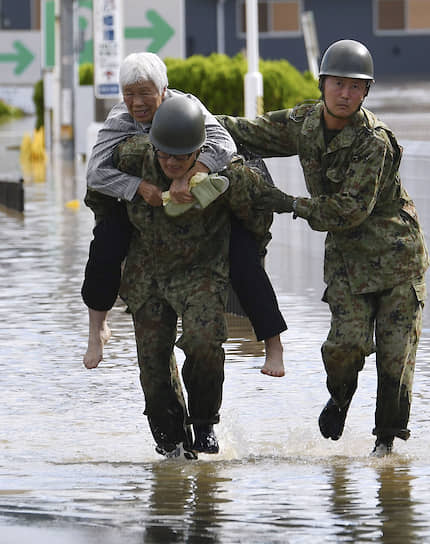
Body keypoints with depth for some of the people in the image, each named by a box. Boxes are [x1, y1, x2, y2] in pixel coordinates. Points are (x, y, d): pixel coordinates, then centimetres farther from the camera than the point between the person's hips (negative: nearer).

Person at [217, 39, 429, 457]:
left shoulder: (373, 140, -21)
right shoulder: (304, 124, -2)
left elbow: (351, 209, -22)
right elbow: (249, 133, 11)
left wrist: (293, 205, -16)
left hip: (396, 253, -4)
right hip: (347, 252, 4)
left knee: (395, 349, -4)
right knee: (349, 340, -14)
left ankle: (388, 438, 13)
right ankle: (340, 397, 18)